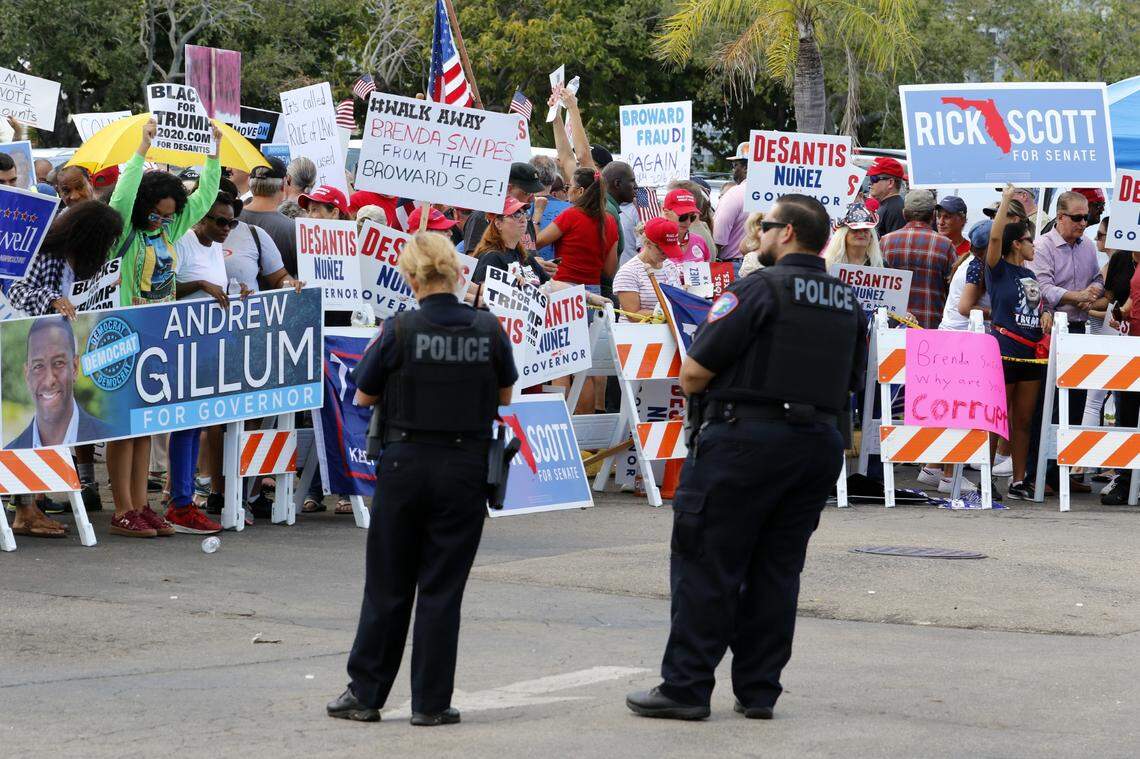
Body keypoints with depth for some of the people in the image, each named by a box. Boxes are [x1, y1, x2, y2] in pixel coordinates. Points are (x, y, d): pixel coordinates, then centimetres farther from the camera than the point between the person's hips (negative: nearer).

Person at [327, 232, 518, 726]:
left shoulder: (400, 330, -11)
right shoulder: (488, 329, -4)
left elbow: (364, 397, 0)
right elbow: (505, 396, 10)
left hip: (405, 463, -1)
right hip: (465, 470, 1)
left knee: (387, 585, 10)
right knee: (442, 588, 6)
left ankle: (365, 693, 17)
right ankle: (431, 702, 7)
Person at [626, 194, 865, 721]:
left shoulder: (759, 288, -11)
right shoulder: (848, 303, 12)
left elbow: (694, 371, -13)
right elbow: (849, 383, 17)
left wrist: (697, 388, 8)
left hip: (746, 438, -7)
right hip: (819, 444, 7)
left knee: (706, 563, -1)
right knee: (776, 569, 11)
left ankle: (685, 687, -1)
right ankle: (759, 691, 13)